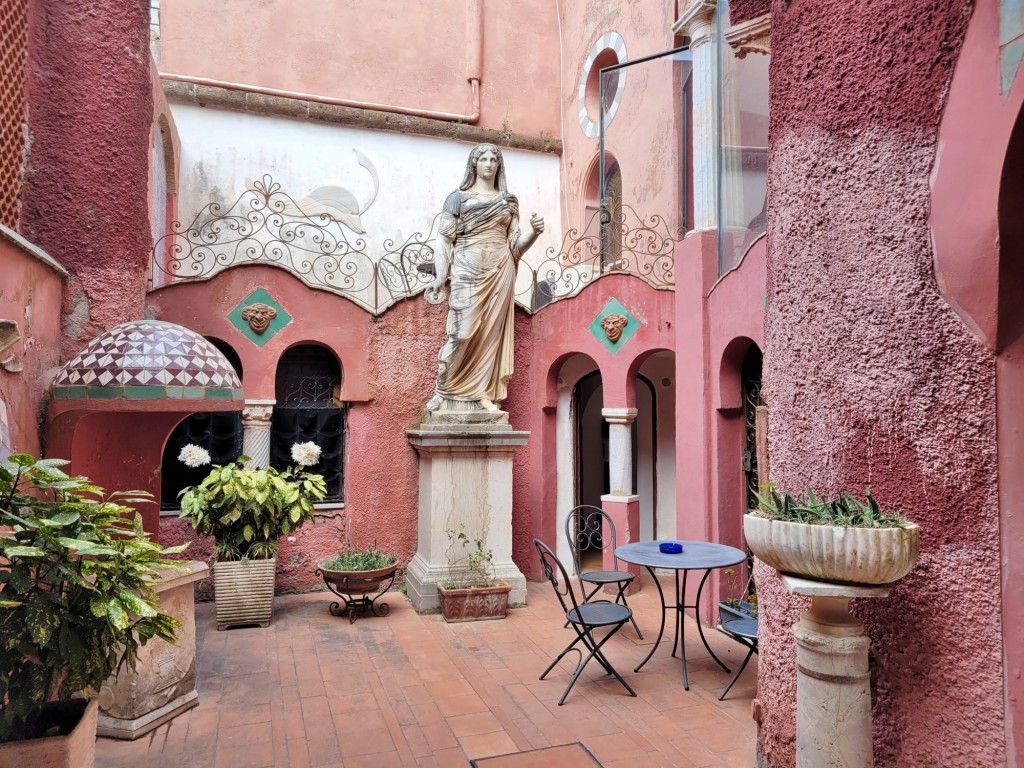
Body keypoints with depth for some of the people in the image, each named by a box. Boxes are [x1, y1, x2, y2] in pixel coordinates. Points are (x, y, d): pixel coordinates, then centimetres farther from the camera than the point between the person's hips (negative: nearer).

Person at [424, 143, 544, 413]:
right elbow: (445, 238, 1)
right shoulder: (459, 197, 8)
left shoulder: (509, 201, 17)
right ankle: (444, 392, -1)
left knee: (492, 331, -1)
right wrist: (441, 275, -9)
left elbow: (514, 243, 14)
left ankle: (483, 393, 2)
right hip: (469, 269, -3)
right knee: (463, 330, -10)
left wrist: (534, 231, -6)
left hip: (499, 271, 3)